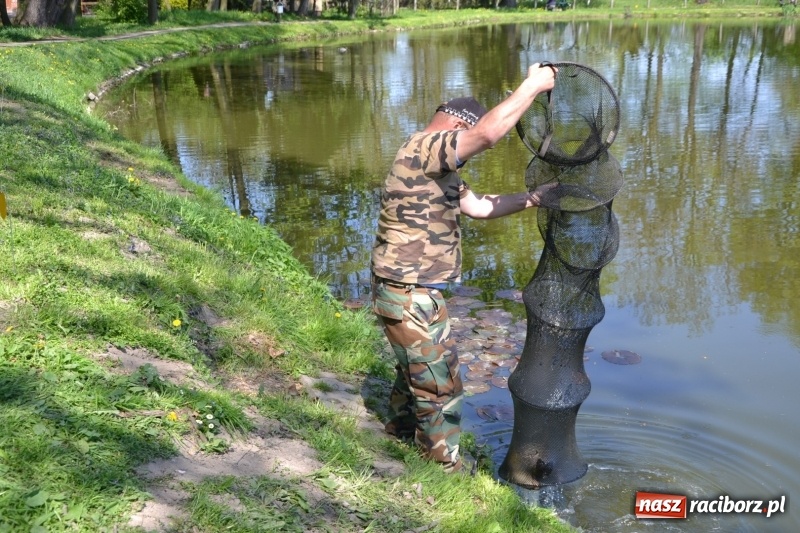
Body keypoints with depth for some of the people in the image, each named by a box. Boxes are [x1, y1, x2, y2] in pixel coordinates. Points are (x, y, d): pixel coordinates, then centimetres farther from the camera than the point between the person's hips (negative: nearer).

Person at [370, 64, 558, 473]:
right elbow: (488, 133, -30)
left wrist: (531, 198, 10)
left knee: (417, 371, 28)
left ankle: (400, 432, 48)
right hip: (409, 297, -11)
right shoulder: (421, 148, -18)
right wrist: (533, 85, -20)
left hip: (413, 292, 11)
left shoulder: (436, 168, 14)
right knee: (440, 385, 2)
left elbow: (479, 206, 19)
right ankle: (447, 468, 18)